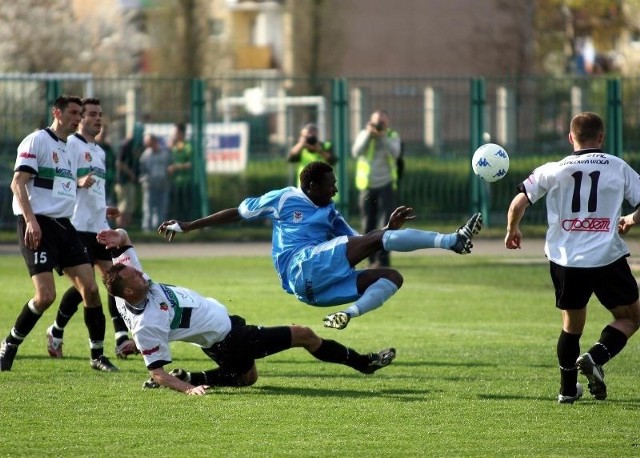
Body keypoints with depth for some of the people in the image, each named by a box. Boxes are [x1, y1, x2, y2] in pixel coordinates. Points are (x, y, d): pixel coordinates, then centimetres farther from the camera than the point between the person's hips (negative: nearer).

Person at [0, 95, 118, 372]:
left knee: (90, 288, -1)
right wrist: (31, 220, -24)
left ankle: (97, 355, 8)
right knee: (46, 295, -16)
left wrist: (79, 183, 12)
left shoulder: (69, 150, 19)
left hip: (63, 224, 8)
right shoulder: (37, 141, -6)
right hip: (38, 225, -8)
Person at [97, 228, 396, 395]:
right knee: (303, 335, 1)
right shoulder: (146, 325, -31)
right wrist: (187, 389, -38)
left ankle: (187, 376, 19)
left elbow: (124, 240, -1)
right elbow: (156, 371, -26)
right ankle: (364, 363, 17)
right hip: (226, 338, -9)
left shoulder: (129, 284, -10)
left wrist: (117, 237, -23)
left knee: (247, 376, 35)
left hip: (224, 319, 9)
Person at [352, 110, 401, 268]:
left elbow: (395, 153, -14)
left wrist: (382, 136, -21)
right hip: (367, 186, 2)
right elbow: (356, 152, -11)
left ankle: (383, 259, -14)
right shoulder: (364, 135, 6)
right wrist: (368, 134, -16)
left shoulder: (393, 136, 4)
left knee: (385, 223, -13)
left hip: (386, 185, -2)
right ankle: (373, 259, 15)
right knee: (368, 226, 5)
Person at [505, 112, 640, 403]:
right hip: (608, 259, -2)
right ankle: (596, 357, -9)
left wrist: (512, 230, 20)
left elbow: (519, 202, 1)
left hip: (565, 260, 2)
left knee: (571, 325, 20)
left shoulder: (553, 171, 4)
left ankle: (568, 389, 22)